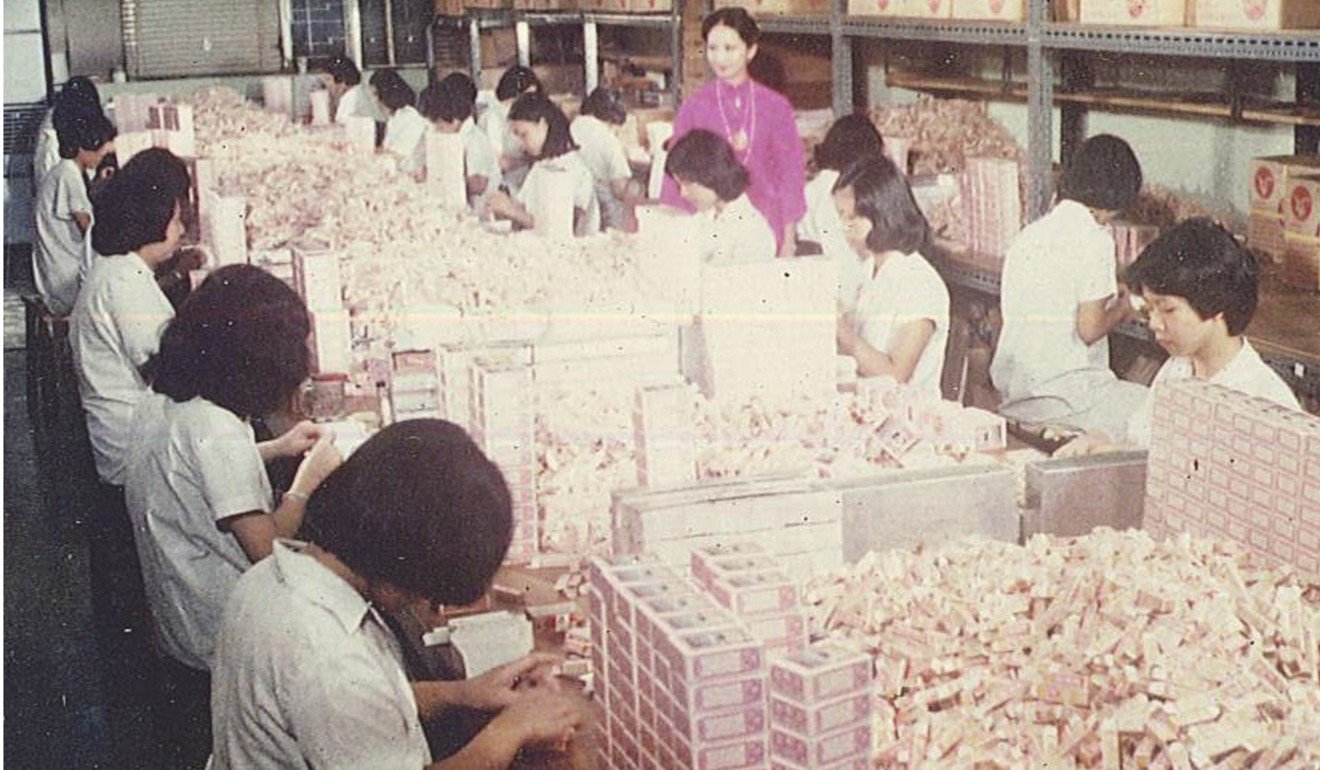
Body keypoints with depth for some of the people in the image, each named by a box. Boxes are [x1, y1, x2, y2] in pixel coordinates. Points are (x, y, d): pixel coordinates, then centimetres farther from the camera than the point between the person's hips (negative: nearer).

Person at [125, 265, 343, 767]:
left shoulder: (158, 401, -4)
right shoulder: (217, 432, -32)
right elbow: (266, 548, -27)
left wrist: (272, 449, 9)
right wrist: (308, 479, -14)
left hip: (175, 626, 8)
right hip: (226, 644, -8)